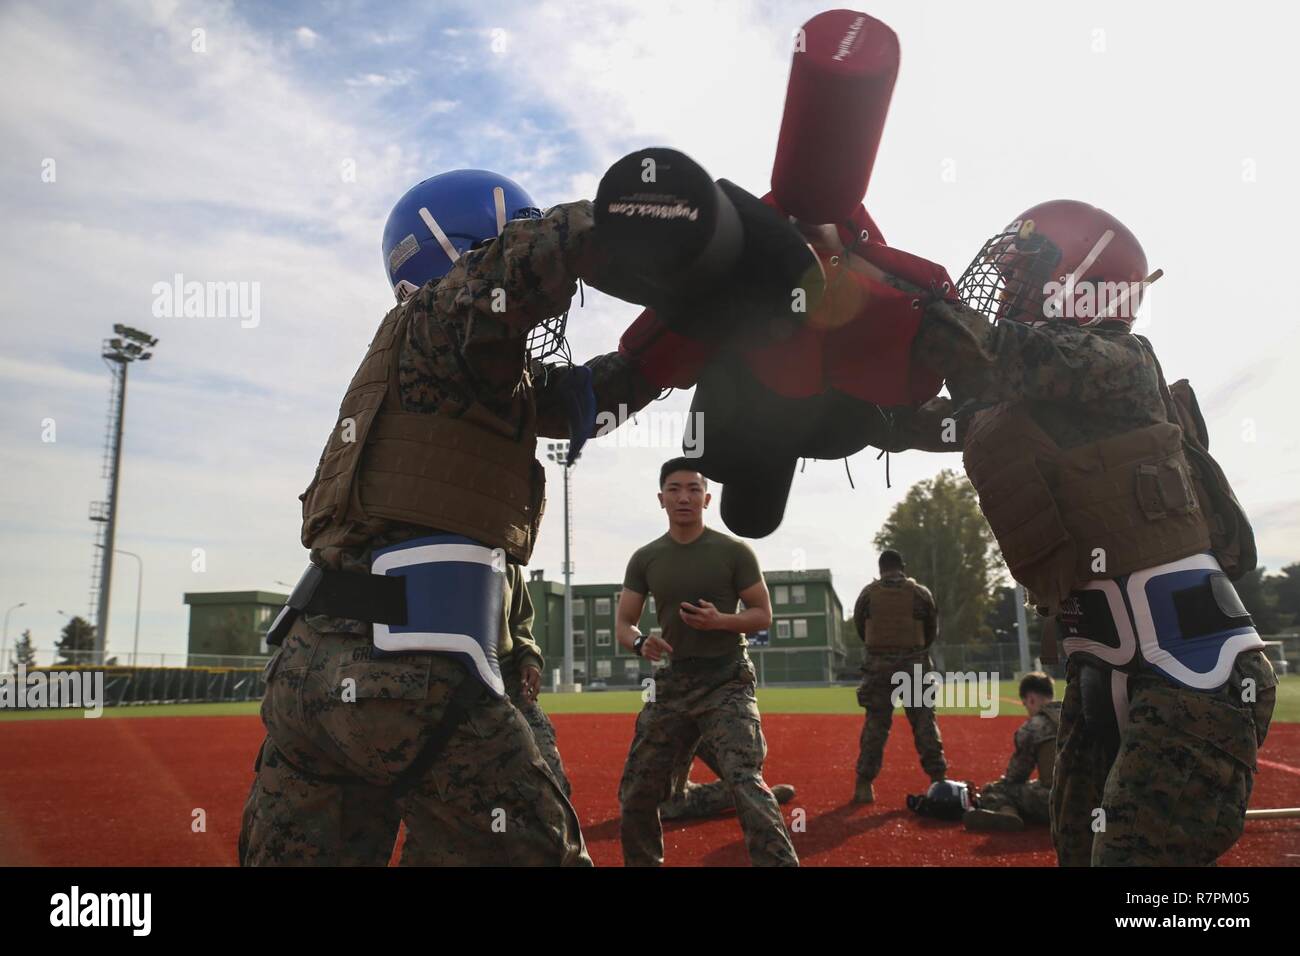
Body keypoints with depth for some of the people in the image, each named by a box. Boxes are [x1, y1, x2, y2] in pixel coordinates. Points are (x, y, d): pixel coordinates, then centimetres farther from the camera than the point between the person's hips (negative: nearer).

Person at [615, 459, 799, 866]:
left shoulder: (734, 551, -3)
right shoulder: (645, 559, 5)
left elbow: (763, 614, 0)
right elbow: (624, 624, 7)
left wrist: (721, 621, -19)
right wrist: (640, 642, -16)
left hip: (726, 681, -4)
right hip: (672, 682, 4)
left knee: (745, 782, -20)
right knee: (636, 791, 9)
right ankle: (642, 862, 31)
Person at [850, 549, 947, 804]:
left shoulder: (867, 594, 0)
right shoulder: (921, 593, 0)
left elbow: (860, 630, 7)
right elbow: (932, 632, 7)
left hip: (878, 665, 1)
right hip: (914, 665, 0)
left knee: (875, 724, 5)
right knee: (925, 722, 7)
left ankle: (864, 784, 4)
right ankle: (938, 780, 6)